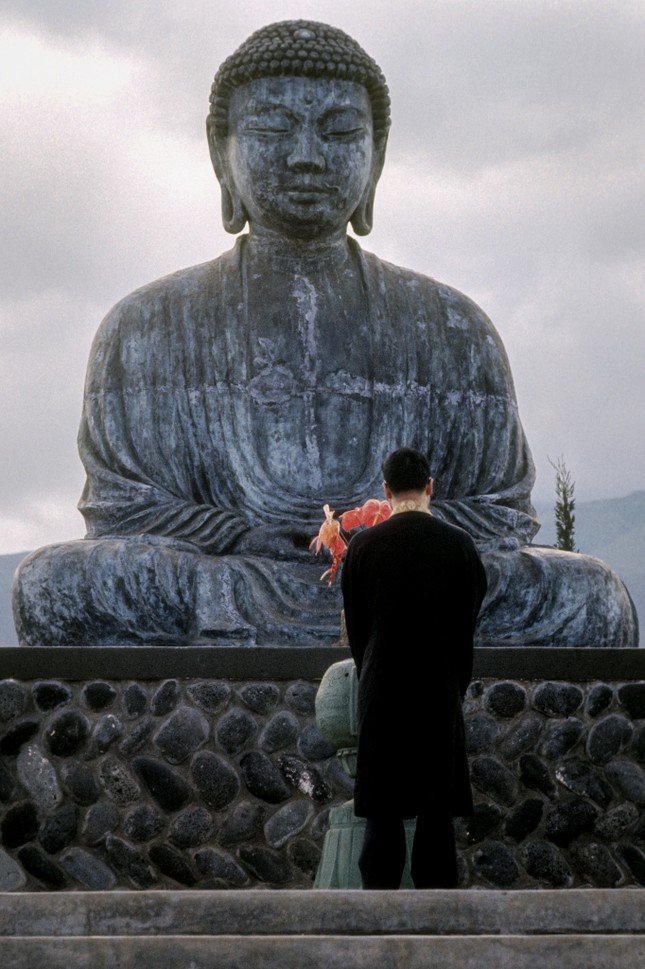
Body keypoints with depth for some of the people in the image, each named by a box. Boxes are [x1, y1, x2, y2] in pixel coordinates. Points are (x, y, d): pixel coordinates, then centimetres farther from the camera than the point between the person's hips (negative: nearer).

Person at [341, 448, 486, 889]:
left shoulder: (363, 545, -3)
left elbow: (356, 628, 4)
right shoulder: (458, 543, -3)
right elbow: (468, 625, 2)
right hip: (441, 691, 0)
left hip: (381, 691, 0)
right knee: (437, 811, 4)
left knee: (382, 808, 4)